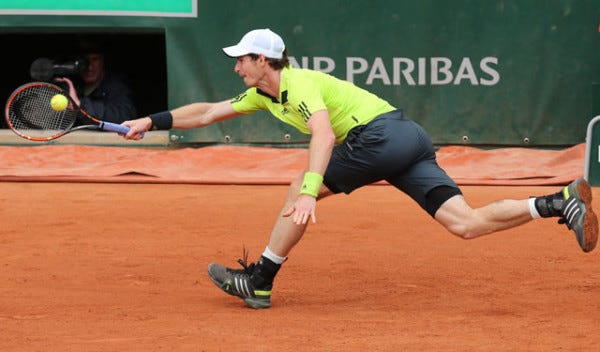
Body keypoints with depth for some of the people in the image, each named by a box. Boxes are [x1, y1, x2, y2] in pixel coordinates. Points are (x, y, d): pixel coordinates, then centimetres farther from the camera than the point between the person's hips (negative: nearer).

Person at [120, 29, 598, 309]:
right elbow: (208, 113, 30)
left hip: (382, 132, -9)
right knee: (467, 224, -4)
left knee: (299, 192, -3)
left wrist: (309, 191, -36)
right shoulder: (265, 95, 21)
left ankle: (260, 281, 2)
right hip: (410, 140, 9)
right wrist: (152, 122, 28)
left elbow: (324, 134, -25)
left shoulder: (300, 84, -8)